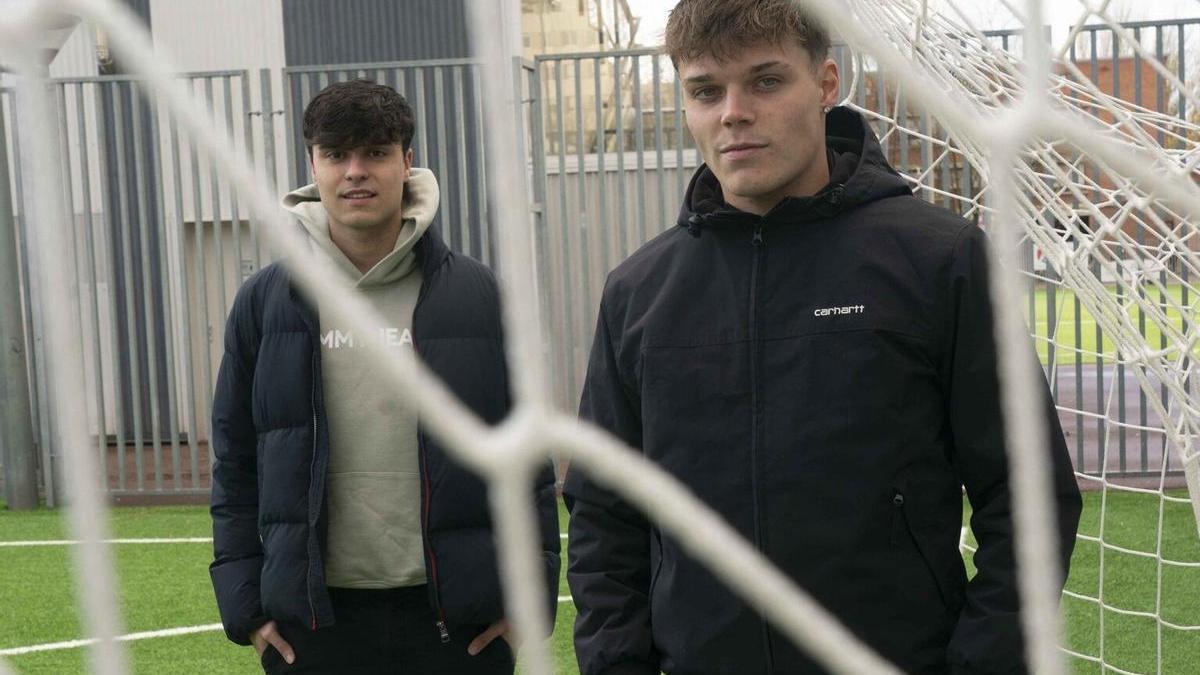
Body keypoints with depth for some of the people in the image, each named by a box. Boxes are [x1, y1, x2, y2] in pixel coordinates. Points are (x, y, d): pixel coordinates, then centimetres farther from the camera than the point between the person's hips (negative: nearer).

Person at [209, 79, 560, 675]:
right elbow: (234, 465, 8)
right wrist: (245, 602, 3)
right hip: (312, 623, 1)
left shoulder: (476, 295, 2)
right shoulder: (264, 303, 5)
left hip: (459, 622, 0)